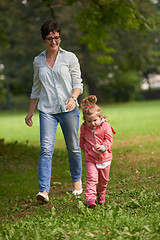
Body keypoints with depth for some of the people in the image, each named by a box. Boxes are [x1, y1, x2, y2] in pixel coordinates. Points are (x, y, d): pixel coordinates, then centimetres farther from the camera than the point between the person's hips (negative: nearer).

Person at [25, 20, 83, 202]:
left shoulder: (70, 58, 2)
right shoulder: (38, 61, 10)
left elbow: (78, 83, 1)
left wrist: (73, 98, -20)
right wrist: (30, 112, 19)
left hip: (68, 109, -1)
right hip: (47, 110, 1)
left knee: (73, 148, 7)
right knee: (46, 148, -12)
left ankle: (77, 181, 30)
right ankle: (44, 190, -16)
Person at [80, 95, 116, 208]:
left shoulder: (105, 126, -10)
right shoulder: (84, 127, -3)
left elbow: (109, 139, -11)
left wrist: (103, 147, -27)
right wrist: (83, 147, 27)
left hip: (104, 157, 0)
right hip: (90, 158, 0)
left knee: (104, 179, 15)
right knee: (91, 178, -15)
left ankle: (101, 194, 39)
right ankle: (90, 197, -21)